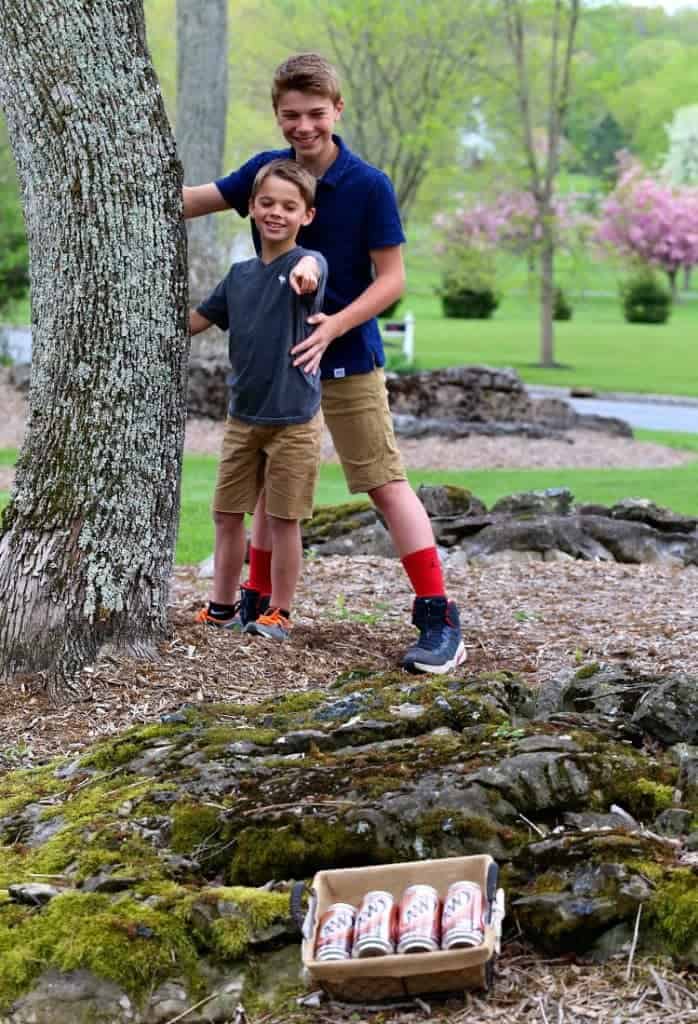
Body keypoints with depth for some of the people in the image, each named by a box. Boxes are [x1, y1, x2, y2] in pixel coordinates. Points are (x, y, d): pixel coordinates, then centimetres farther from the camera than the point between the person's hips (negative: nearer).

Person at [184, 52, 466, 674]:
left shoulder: (369, 186, -14)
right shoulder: (265, 170, 0)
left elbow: (391, 279, -12)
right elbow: (194, 202, 6)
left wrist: (335, 326, -25)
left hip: (347, 361, -6)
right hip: (275, 356, 6)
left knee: (386, 483, -8)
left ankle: (440, 619, -8)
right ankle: (258, 602, 29)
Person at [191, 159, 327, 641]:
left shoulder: (309, 262, -12)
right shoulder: (240, 274, 6)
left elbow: (310, 271, -39)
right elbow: (194, 320, 17)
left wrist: (305, 272, -61)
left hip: (294, 419, -6)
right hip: (243, 415, 6)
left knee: (283, 519, 3)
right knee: (227, 513, 11)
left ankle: (279, 614, 15)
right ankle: (223, 607, 25)